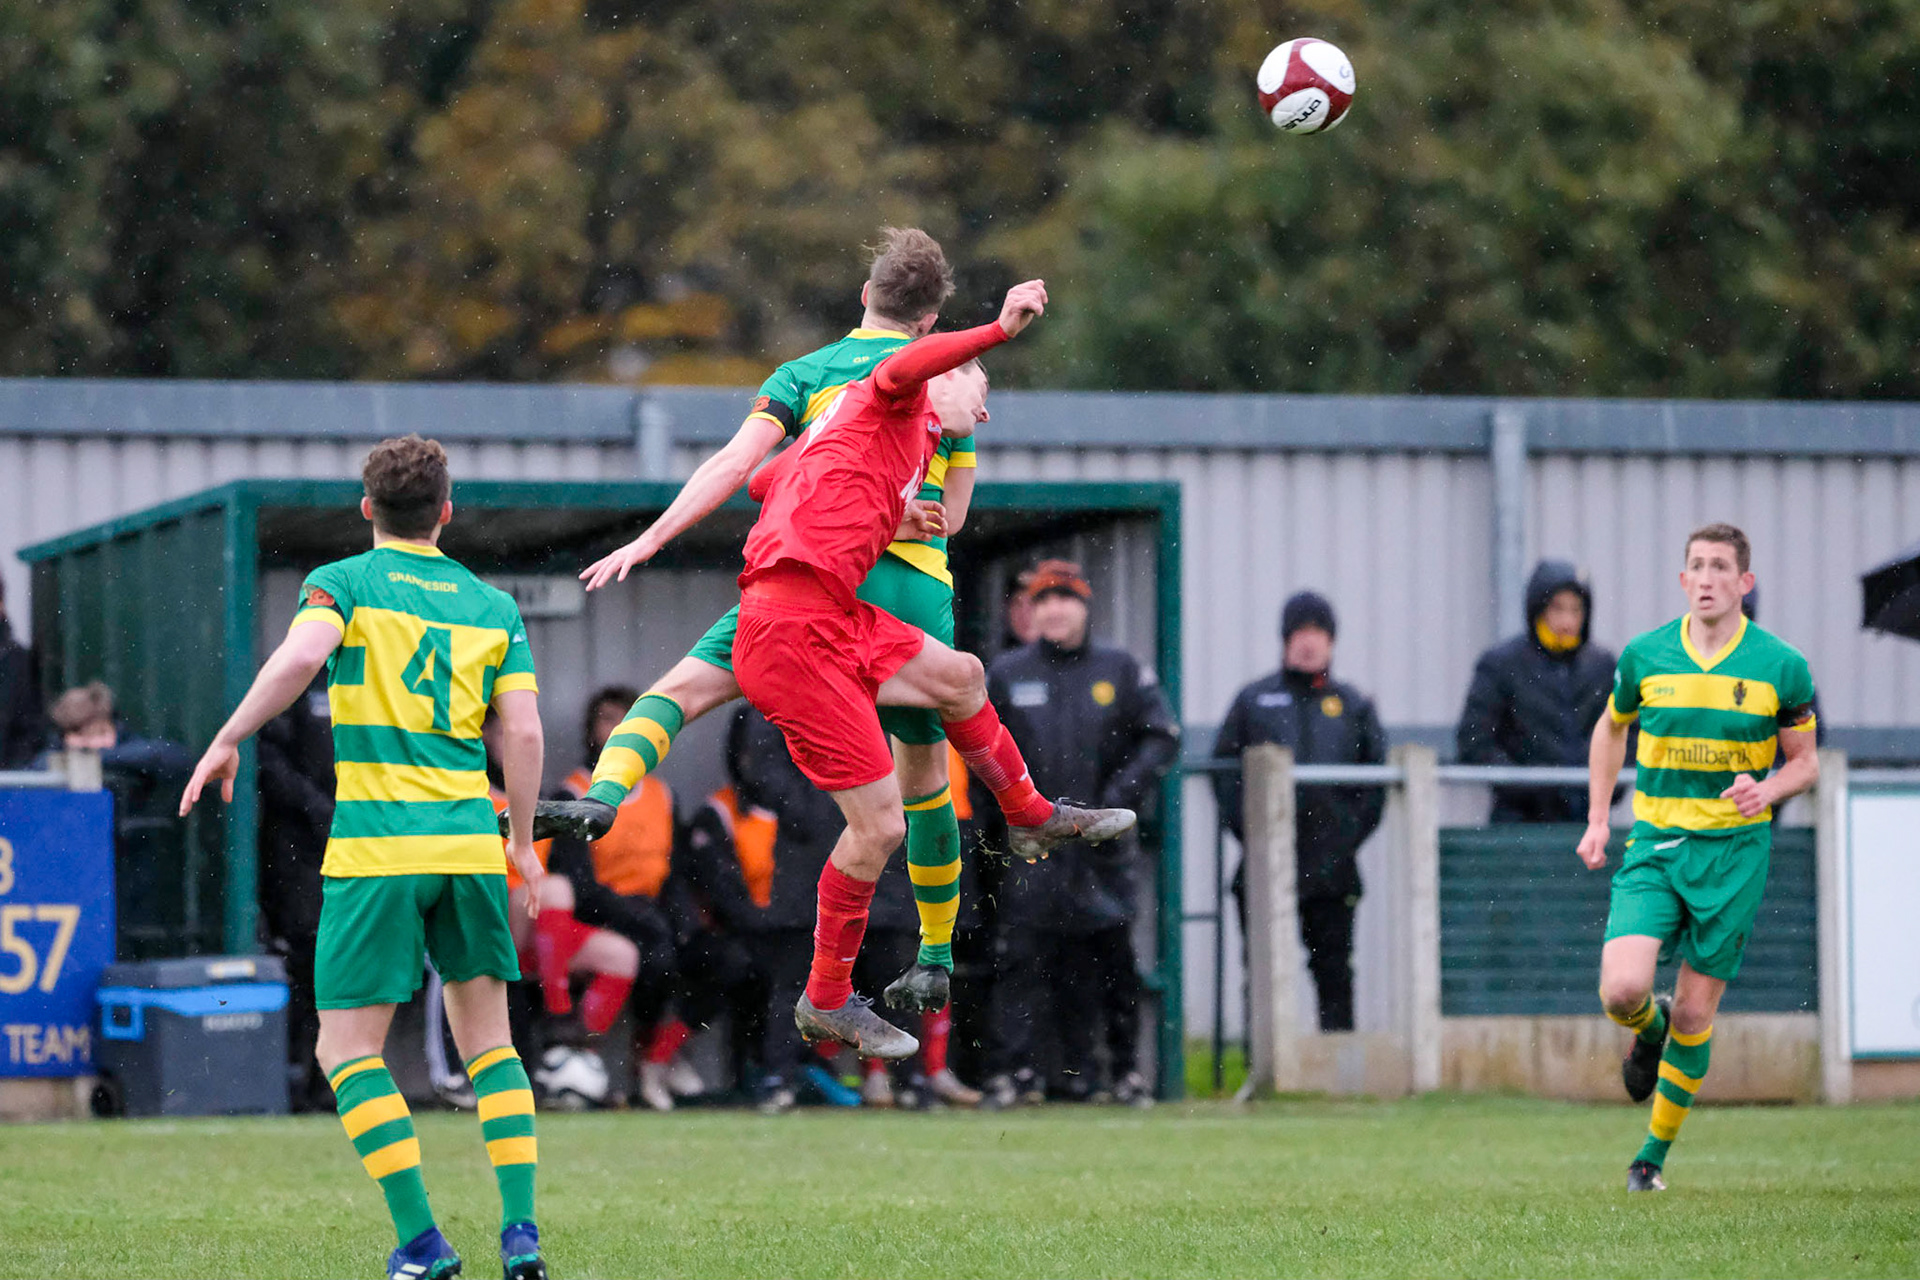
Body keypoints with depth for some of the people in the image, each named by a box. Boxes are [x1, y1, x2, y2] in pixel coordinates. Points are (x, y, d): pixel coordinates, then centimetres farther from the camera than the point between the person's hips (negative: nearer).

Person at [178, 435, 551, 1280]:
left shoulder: (343, 582, 2)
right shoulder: (492, 606, 13)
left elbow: (301, 657, -19)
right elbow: (523, 731, 6)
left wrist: (228, 740, -11)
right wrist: (522, 842, 15)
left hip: (378, 845, -4)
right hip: (470, 843, 4)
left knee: (348, 1050, 2)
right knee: (487, 1036, 15)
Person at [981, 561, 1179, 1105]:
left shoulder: (1120, 671, 8)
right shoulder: (1005, 675, 9)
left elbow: (1162, 737, 5)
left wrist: (1123, 794, -8)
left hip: (1102, 843, 1)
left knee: (1112, 956, 2)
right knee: (1023, 955, -8)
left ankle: (1125, 1069, 11)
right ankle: (1015, 1067, -7)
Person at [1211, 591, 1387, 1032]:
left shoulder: (1354, 706, 12)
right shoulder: (1253, 701, 9)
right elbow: (1223, 771, 6)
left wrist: (1352, 831, -1)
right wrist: (1247, 829, -5)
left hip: (1332, 865, 1)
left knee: (1334, 970, 3)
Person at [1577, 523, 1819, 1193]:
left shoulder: (1781, 666, -5)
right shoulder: (1644, 655, -1)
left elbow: (1805, 762, 5)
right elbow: (1611, 728, 18)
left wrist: (1768, 789, -17)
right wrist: (1598, 821, 12)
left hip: (1733, 853, -1)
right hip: (1652, 845, 1)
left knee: (1694, 1014, 2)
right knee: (1621, 991, -17)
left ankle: (1656, 1152, 20)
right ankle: (1648, 1030, 21)